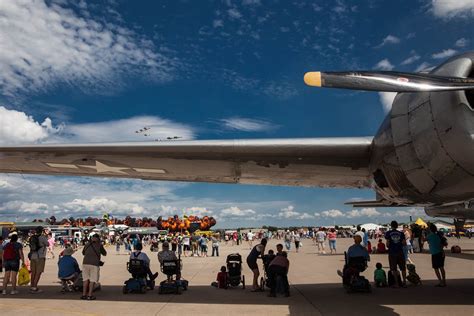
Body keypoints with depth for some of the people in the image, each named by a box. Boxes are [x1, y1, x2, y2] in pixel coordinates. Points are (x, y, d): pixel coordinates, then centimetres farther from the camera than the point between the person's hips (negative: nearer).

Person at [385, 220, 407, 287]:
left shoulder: (388, 233, -2)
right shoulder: (401, 233, 3)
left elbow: (387, 243, -7)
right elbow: (404, 243, -2)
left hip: (392, 252, -2)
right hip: (400, 252, 2)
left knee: (394, 269, 3)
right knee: (403, 268, 12)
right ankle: (404, 282, 11)